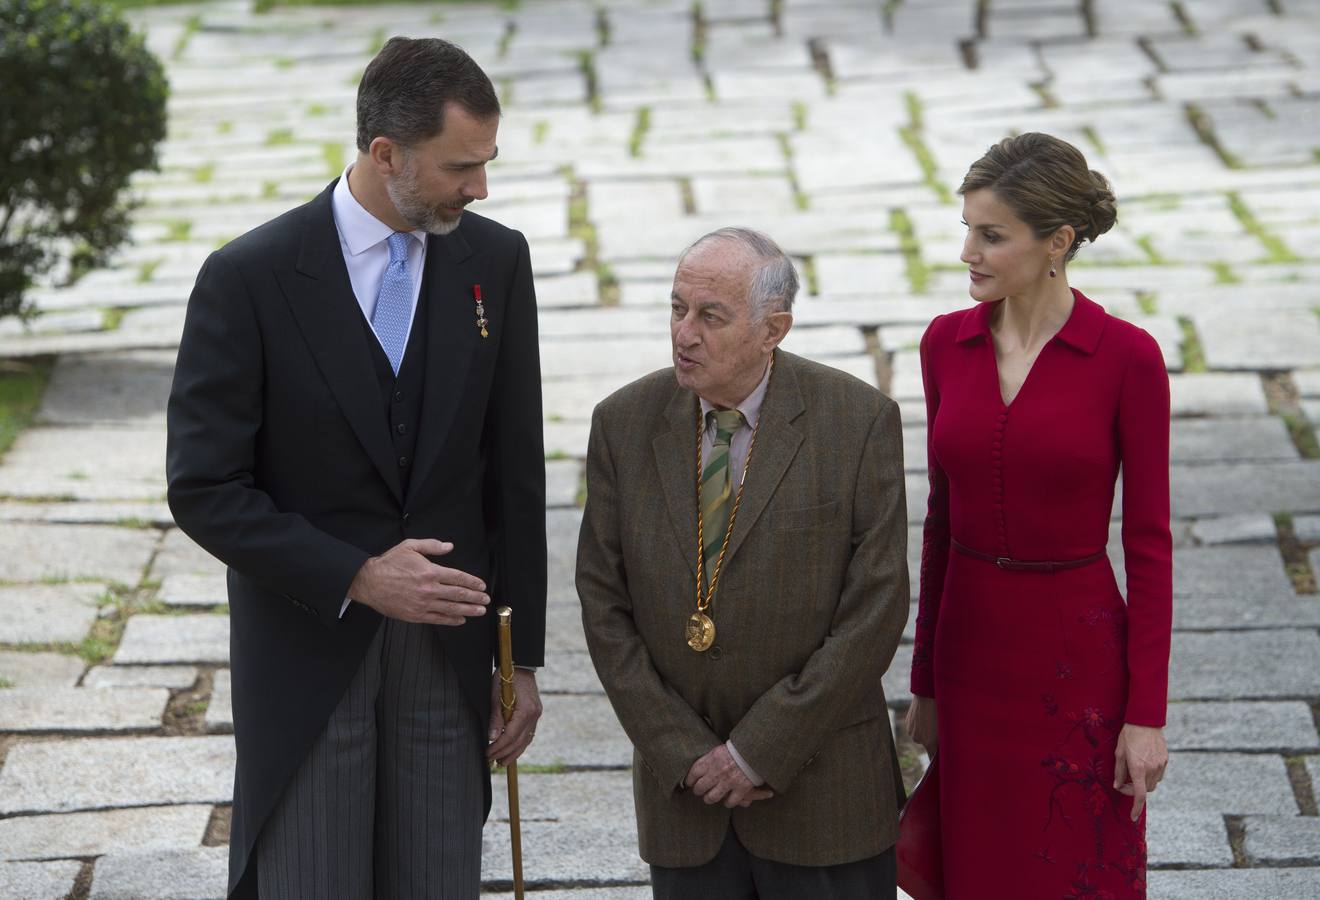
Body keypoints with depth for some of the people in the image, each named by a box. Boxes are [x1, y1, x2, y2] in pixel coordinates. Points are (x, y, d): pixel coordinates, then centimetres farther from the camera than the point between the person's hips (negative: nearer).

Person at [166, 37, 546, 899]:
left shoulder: (496, 261, -2)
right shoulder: (249, 278, -13)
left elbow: (515, 471, 5)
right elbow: (205, 490, -11)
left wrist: (522, 657, 6)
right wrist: (358, 579, -20)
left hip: (448, 646, 3)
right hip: (306, 648, -3)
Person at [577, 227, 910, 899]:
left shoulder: (859, 421, -9)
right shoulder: (624, 424, 0)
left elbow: (876, 609, -11)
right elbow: (604, 607, 0)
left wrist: (760, 749, -13)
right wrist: (683, 753, -8)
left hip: (820, 787, -2)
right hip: (681, 789, 2)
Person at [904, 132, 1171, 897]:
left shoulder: (1128, 357, -12)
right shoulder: (948, 344, 1)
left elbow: (1150, 544, -9)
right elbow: (945, 516, 8)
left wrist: (1148, 715, -11)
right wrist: (926, 682, 11)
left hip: (1078, 657, -4)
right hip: (974, 652, 4)